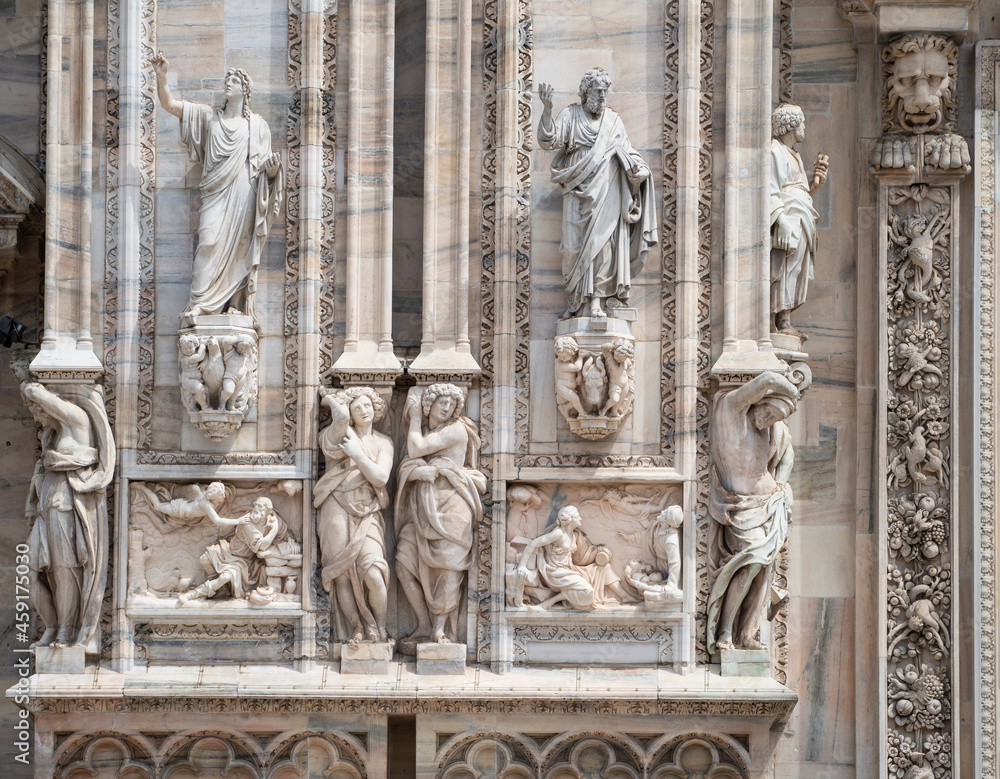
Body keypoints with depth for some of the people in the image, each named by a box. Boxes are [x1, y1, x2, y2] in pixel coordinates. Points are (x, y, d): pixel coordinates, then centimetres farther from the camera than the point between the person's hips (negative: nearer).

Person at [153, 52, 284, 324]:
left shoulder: (258, 126, 12)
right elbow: (169, 105, 8)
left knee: (239, 249, -6)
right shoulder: (209, 116, 14)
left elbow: (266, 168, 11)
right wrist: (161, 76, -6)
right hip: (216, 195, 0)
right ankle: (198, 304, -20)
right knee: (209, 242, -16)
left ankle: (235, 306, -4)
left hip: (244, 196, 0)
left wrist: (272, 166, -12)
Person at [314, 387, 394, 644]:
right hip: (337, 508, -1)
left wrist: (357, 454, -8)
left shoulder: (383, 443, 13)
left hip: (367, 513, 1)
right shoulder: (343, 434, 6)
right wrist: (331, 400, 1)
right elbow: (341, 416, -18)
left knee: (373, 572, -17)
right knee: (343, 574, -6)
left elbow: (380, 478, -2)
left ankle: (378, 628, 0)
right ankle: (355, 630, 3)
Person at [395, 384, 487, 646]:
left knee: (447, 567, -11)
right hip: (421, 508, 6)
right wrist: (418, 471, -16)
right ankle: (424, 626, 4)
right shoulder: (423, 431, 19)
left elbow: (415, 450, -10)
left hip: (449, 506, -6)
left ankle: (440, 629, -7)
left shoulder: (456, 430, -2)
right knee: (404, 565, -3)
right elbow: (406, 467, 6)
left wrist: (415, 418, 2)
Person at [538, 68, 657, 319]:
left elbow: (627, 153, 11)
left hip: (606, 194, 1)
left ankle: (596, 303, -10)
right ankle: (576, 299, 4)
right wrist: (547, 108, -17)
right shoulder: (570, 116, 9)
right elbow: (549, 140, -4)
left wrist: (639, 168, -11)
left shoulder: (613, 121, 15)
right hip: (578, 194, -1)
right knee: (575, 245, -5)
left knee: (603, 243, -8)